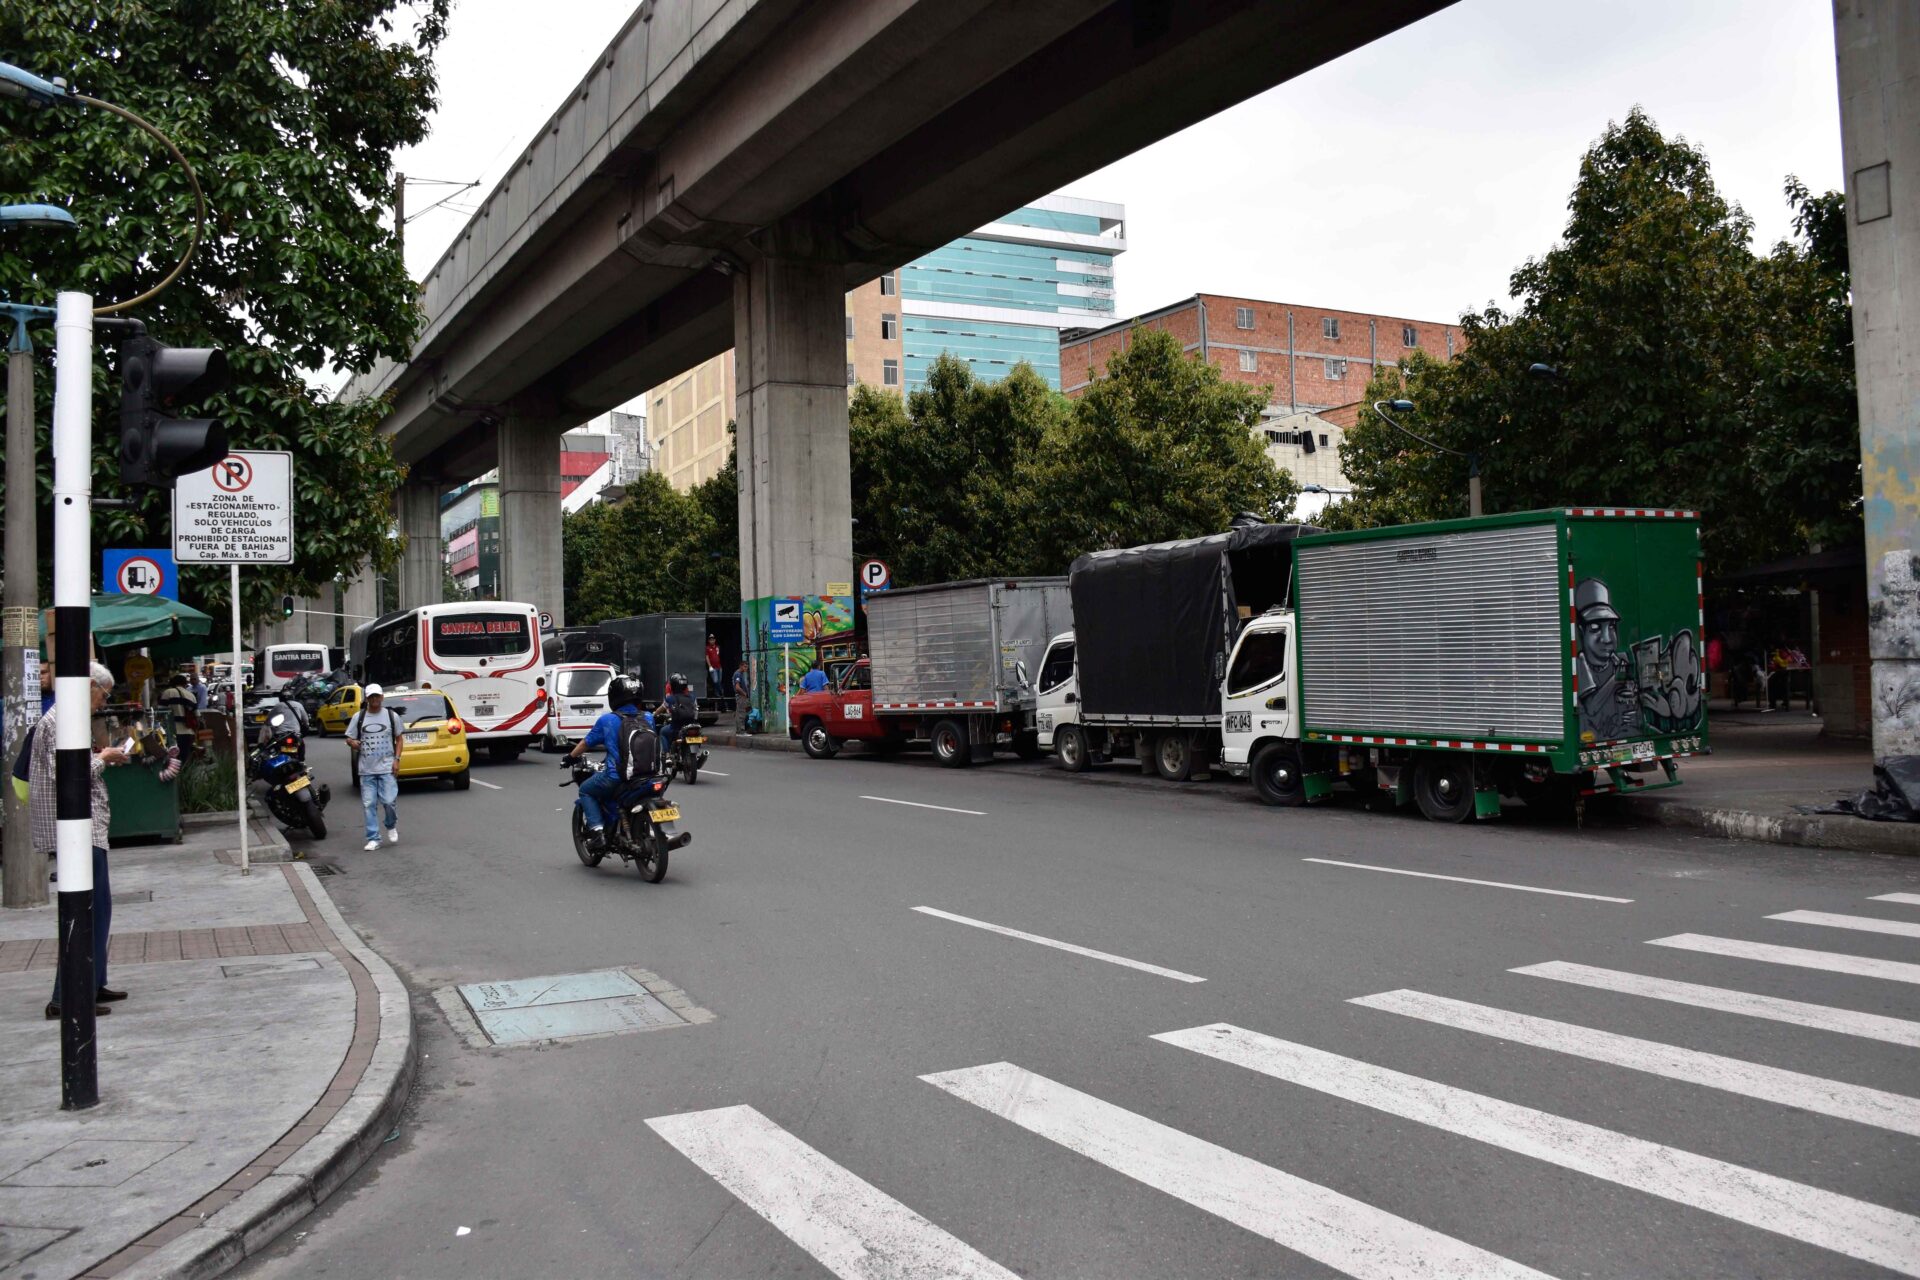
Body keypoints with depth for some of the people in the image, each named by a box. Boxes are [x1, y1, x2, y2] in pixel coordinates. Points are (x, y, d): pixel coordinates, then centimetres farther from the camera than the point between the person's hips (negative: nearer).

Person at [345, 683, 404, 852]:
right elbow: (349, 738, 10)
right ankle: (373, 839, 7)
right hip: (366, 769, 2)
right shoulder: (358, 717, 5)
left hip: (387, 768, -1)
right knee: (369, 804, 0)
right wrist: (352, 743, -14)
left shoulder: (391, 716, 3)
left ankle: (392, 826, 20)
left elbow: (399, 739, 10)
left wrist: (397, 758, -2)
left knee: (389, 801, -9)